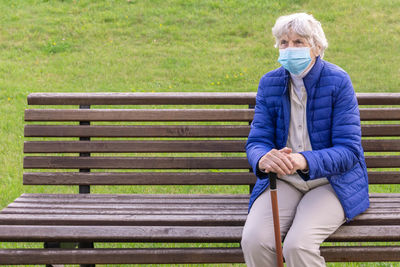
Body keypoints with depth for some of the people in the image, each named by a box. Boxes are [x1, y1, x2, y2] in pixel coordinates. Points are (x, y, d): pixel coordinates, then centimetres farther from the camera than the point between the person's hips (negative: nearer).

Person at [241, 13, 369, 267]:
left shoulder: (338, 81, -9)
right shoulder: (270, 83, 4)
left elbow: (349, 150, -15)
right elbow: (257, 139, -1)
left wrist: (305, 161, -35)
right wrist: (262, 159, -28)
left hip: (332, 181, -3)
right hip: (284, 180, 4)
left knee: (298, 244, -30)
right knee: (253, 240, -24)